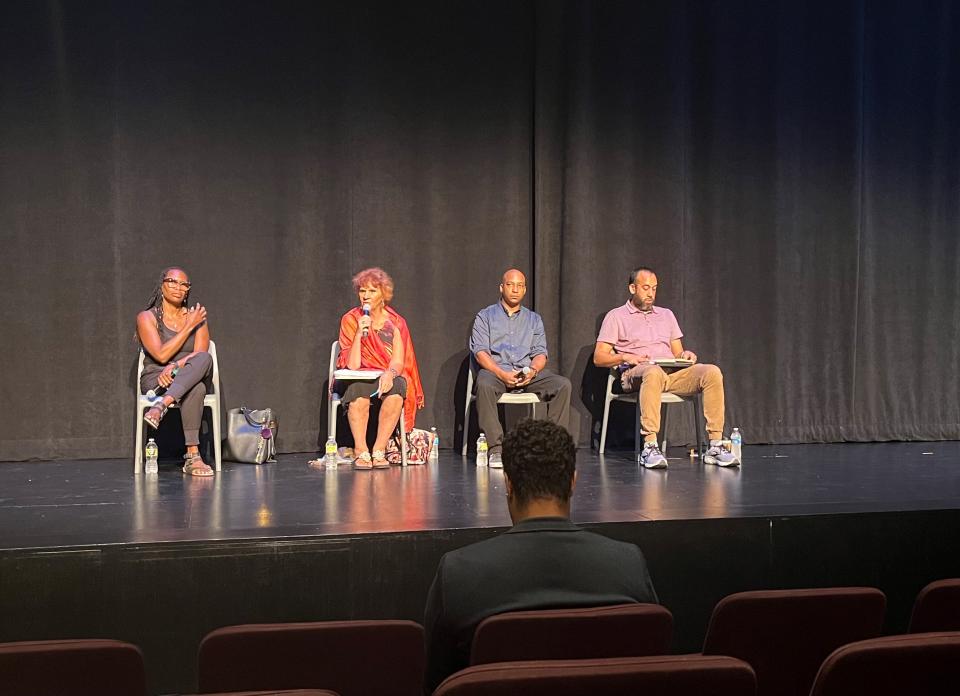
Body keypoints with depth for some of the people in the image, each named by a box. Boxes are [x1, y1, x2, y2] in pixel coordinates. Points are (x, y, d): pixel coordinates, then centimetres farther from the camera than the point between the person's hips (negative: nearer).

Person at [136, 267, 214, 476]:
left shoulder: (197, 317, 14)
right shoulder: (147, 317, 3)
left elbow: (200, 355, -1)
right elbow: (161, 355, -11)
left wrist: (175, 366, -22)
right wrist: (189, 327, -8)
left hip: (191, 378, 3)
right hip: (155, 378, -3)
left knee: (204, 359, -37)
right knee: (196, 389, -39)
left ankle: (160, 406, -50)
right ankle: (192, 457, -47)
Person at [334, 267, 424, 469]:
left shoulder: (395, 322, 2)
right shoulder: (350, 320, -2)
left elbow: (399, 362, -7)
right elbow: (352, 365, -11)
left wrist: (390, 373, -30)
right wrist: (359, 333, -22)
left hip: (387, 378, 1)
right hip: (357, 378, -1)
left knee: (397, 387, -34)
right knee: (358, 389, -37)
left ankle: (379, 451, -29)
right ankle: (361, 452, -32)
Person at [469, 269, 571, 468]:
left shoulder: (534, 319, 23)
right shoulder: (485, 316, 13)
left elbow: (540, 353, 12)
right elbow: (480, 352, 0)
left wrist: (533, 370, -12)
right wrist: (501, 374, -17)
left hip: (528, 372, 3)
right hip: (495, 369, -3)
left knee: (563, 384, -24)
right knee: (484, 385, -39)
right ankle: (496, 449, -38)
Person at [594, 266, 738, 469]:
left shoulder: (666, 315, 27)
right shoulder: (616, 316, 13)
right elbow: (599, 357, 5)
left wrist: (686, 355, -1)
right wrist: (625, 357, -13)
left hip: (672, 373, 5)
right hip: (635, 374, -5)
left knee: (712, 372, -23)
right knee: (654, 372, -42)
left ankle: (715, 446, -27)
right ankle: (650, 447, -47)